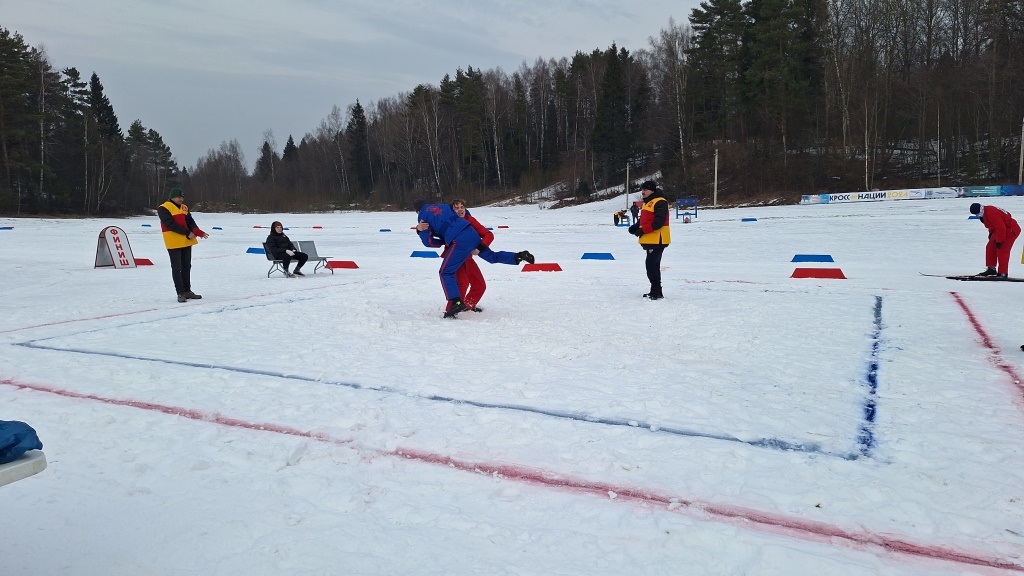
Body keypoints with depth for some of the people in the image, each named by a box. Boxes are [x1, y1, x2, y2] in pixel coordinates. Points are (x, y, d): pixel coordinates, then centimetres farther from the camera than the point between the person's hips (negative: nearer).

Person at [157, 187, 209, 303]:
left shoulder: (184, 208, 14)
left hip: (186, 241, 7)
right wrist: (187, 233, -20)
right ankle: (180, 293, 3)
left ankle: (187, 291, 20)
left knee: (186, 267, 12)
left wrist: (198, 232, -15)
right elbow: (170, 225, -17)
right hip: (174, 242, -7)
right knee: (177, 268, -2)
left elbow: (190, 222, 5)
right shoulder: (164, 209, -7)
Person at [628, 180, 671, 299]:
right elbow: (644, 220, 26)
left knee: (651, 264, -14)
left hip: (657, 240, -10)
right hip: (650, 240, 10)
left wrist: (643, 230, -24)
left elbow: (659, 221, -23)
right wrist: (635, 227, 7)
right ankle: (656, 291, 21)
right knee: (653, 265, 14)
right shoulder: (647, 203, 20)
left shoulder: (660, 202, -13)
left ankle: (656, 292, -10)